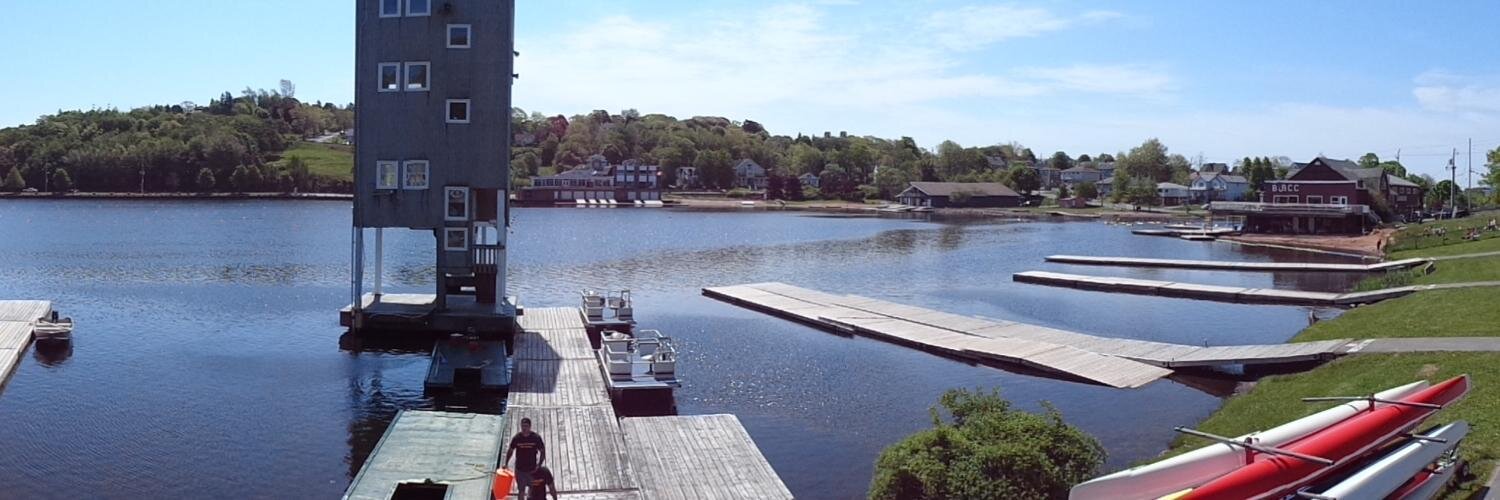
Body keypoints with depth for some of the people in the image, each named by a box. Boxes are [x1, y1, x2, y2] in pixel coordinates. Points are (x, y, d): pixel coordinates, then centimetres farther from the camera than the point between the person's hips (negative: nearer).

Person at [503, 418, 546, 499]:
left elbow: (542, 451, -4)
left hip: (532, 469, -1)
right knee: (521, 490, 10)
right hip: (520, 469, 1)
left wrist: (539, 464, -13)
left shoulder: (536, 437, -12)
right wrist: (506, 463, 4)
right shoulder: (516, 438, -8)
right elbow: (510, 450, 6)